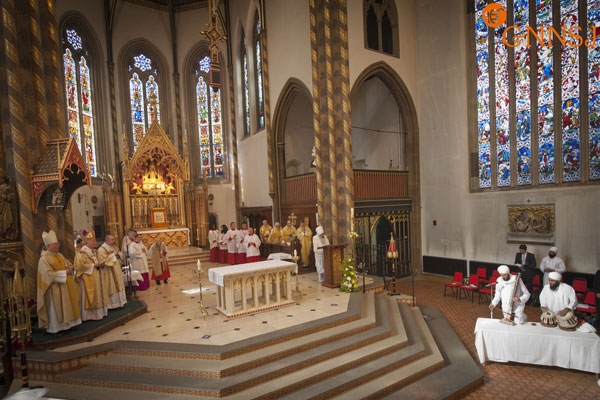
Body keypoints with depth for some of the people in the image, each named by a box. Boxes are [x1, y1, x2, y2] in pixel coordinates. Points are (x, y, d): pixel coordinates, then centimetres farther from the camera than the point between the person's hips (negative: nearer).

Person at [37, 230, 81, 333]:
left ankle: (66, 324, 20)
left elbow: (68, 264, 18)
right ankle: (55, 328, 10)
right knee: (55, 309, 0)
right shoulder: (44, 259, -12)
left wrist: (70, 268, -5)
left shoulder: (59, 255, 12)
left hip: (66, 286, 8)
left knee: (67, 307, 11)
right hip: (55, 289, -7)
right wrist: (64, 272, -17)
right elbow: (49, 274, -19)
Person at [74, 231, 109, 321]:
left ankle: (99, 312, 22)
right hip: (88, 278, -9)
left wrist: (100, 264, 3)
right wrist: (94, 265, -19)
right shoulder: (81, 253, -14)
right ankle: (89, 315, 6)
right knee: (90, 296, -3)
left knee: (98, 294, 13)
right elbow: (81, 265, -22)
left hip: (96, 277, 9)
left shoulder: (93, 251, 12)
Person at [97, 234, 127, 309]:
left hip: (117, 272, 8)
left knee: (118, 287, 11)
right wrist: (113, 254, -20)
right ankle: (111, 304, 7)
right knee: (111, 288, -3)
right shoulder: (101, 249, -12)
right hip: (108, 273, -7)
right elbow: (103, 261, -22)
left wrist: (118, 254, -6)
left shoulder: (114, 247, 11)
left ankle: (119, 302, 20)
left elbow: (121, 256, 16)